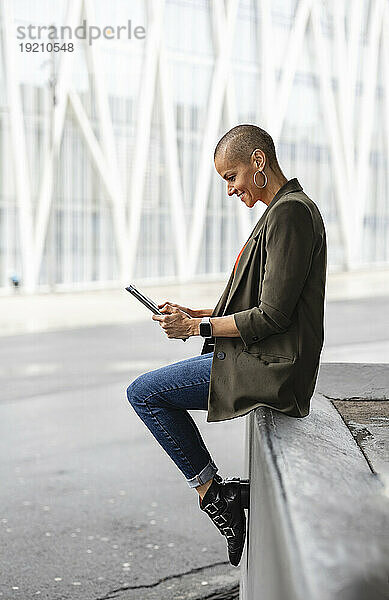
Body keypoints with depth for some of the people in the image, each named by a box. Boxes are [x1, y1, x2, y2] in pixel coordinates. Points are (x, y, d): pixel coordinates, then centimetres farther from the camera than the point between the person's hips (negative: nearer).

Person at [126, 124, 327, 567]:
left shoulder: (289, 212, -17)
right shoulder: (288, 208, 16)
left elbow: (272, 316, -22)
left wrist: (198, 327, -14)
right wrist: (197, 314, 11)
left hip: (267, 367, -11)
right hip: (266, 361, 11)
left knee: (143, 392, -6)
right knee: (149, 388, 22)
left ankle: (211, 492, 0)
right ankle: (219, 490, 20)